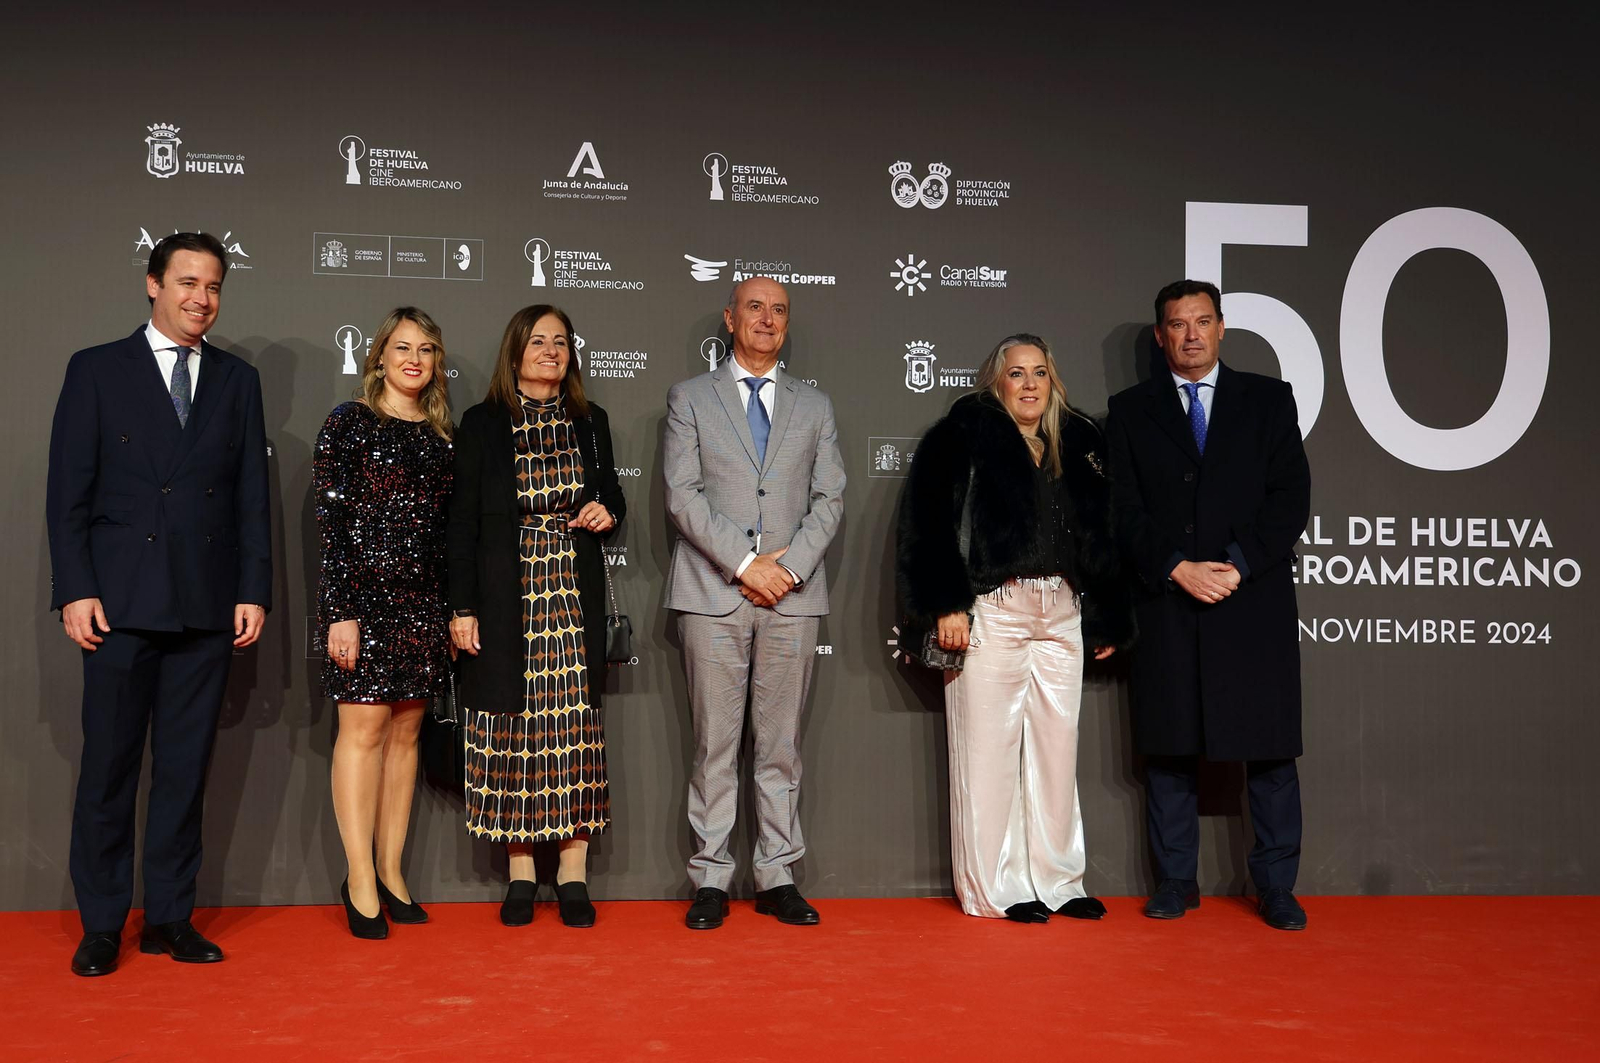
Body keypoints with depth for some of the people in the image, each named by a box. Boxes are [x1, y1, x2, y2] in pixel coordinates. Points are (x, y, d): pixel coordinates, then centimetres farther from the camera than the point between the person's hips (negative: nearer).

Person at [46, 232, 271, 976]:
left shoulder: (238, 380, 12)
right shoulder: (97, 370, 4)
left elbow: (252, 496, 9)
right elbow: (69, 490, 0)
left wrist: (254, 592, 2)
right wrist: (75, 590, -8)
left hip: (207, 606, 2)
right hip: (121, 602, -2)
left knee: (186, 767, 7)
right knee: (109, 766, 3)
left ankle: (170, 916, 17)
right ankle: (101, 924, 14)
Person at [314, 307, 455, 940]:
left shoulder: (440, 436, 14)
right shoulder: (350, 423, -1)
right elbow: (330, 519, -7)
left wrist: (457, 609, 10)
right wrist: (341, 610, -13)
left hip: (424, 600, 5)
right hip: (364, 593, -5)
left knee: (406, 730, 7)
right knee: (364, 727, -5)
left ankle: (391, 872, 14)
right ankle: (360, 880, 1)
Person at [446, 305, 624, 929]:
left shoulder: (589, 422, 10)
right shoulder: (482, 424, 2)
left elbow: (611, 496, 21)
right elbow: (463, 521, 1)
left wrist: (607, 513, -4)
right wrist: (462, 607, -5)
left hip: (574, 595, 2)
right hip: (507, 596, -2)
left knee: (576, 725, 0)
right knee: (511, 727, 1)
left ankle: (573, 872, 7)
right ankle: (520, 872, 11)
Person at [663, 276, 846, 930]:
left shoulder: (814, 406, 16)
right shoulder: (690, 397, 9)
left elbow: (830, 499, 8)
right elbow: (682, 495, -1)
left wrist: (789, 564, -7)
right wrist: (745, 564, -10)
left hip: (792, 592, 2)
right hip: (713, 591, -2)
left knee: (781, 744, 4)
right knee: (714, 743, 0)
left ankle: (778, 877, 11)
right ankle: (711, 880, 7)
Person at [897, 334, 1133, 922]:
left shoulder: (1080, 443, 15)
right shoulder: (964, 437, 0)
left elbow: (1102, 535, 18)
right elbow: (931, 520, -8)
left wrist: (1107, 619, 14)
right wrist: (946, 604, -15)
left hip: (1062, 618, 5)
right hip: (991, 614, -5)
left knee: (1057, 747, 9)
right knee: (989, 748, -1)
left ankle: (1057, 880, 19)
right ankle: (993, 888, 8)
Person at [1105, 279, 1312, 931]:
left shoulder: (1268, 400, 10)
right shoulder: (1131, 411, 10)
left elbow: (1291, 498, 1)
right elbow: (1125, 511, 2)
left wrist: (1237, 566, -11)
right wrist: (1177, 570, -11)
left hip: (1254, 601, 0)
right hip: (1165, 605, 1)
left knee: (1270, 749, 0)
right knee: (1168, 750, 5)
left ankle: (1276, 888, 10)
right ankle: (1176, 882, 16)